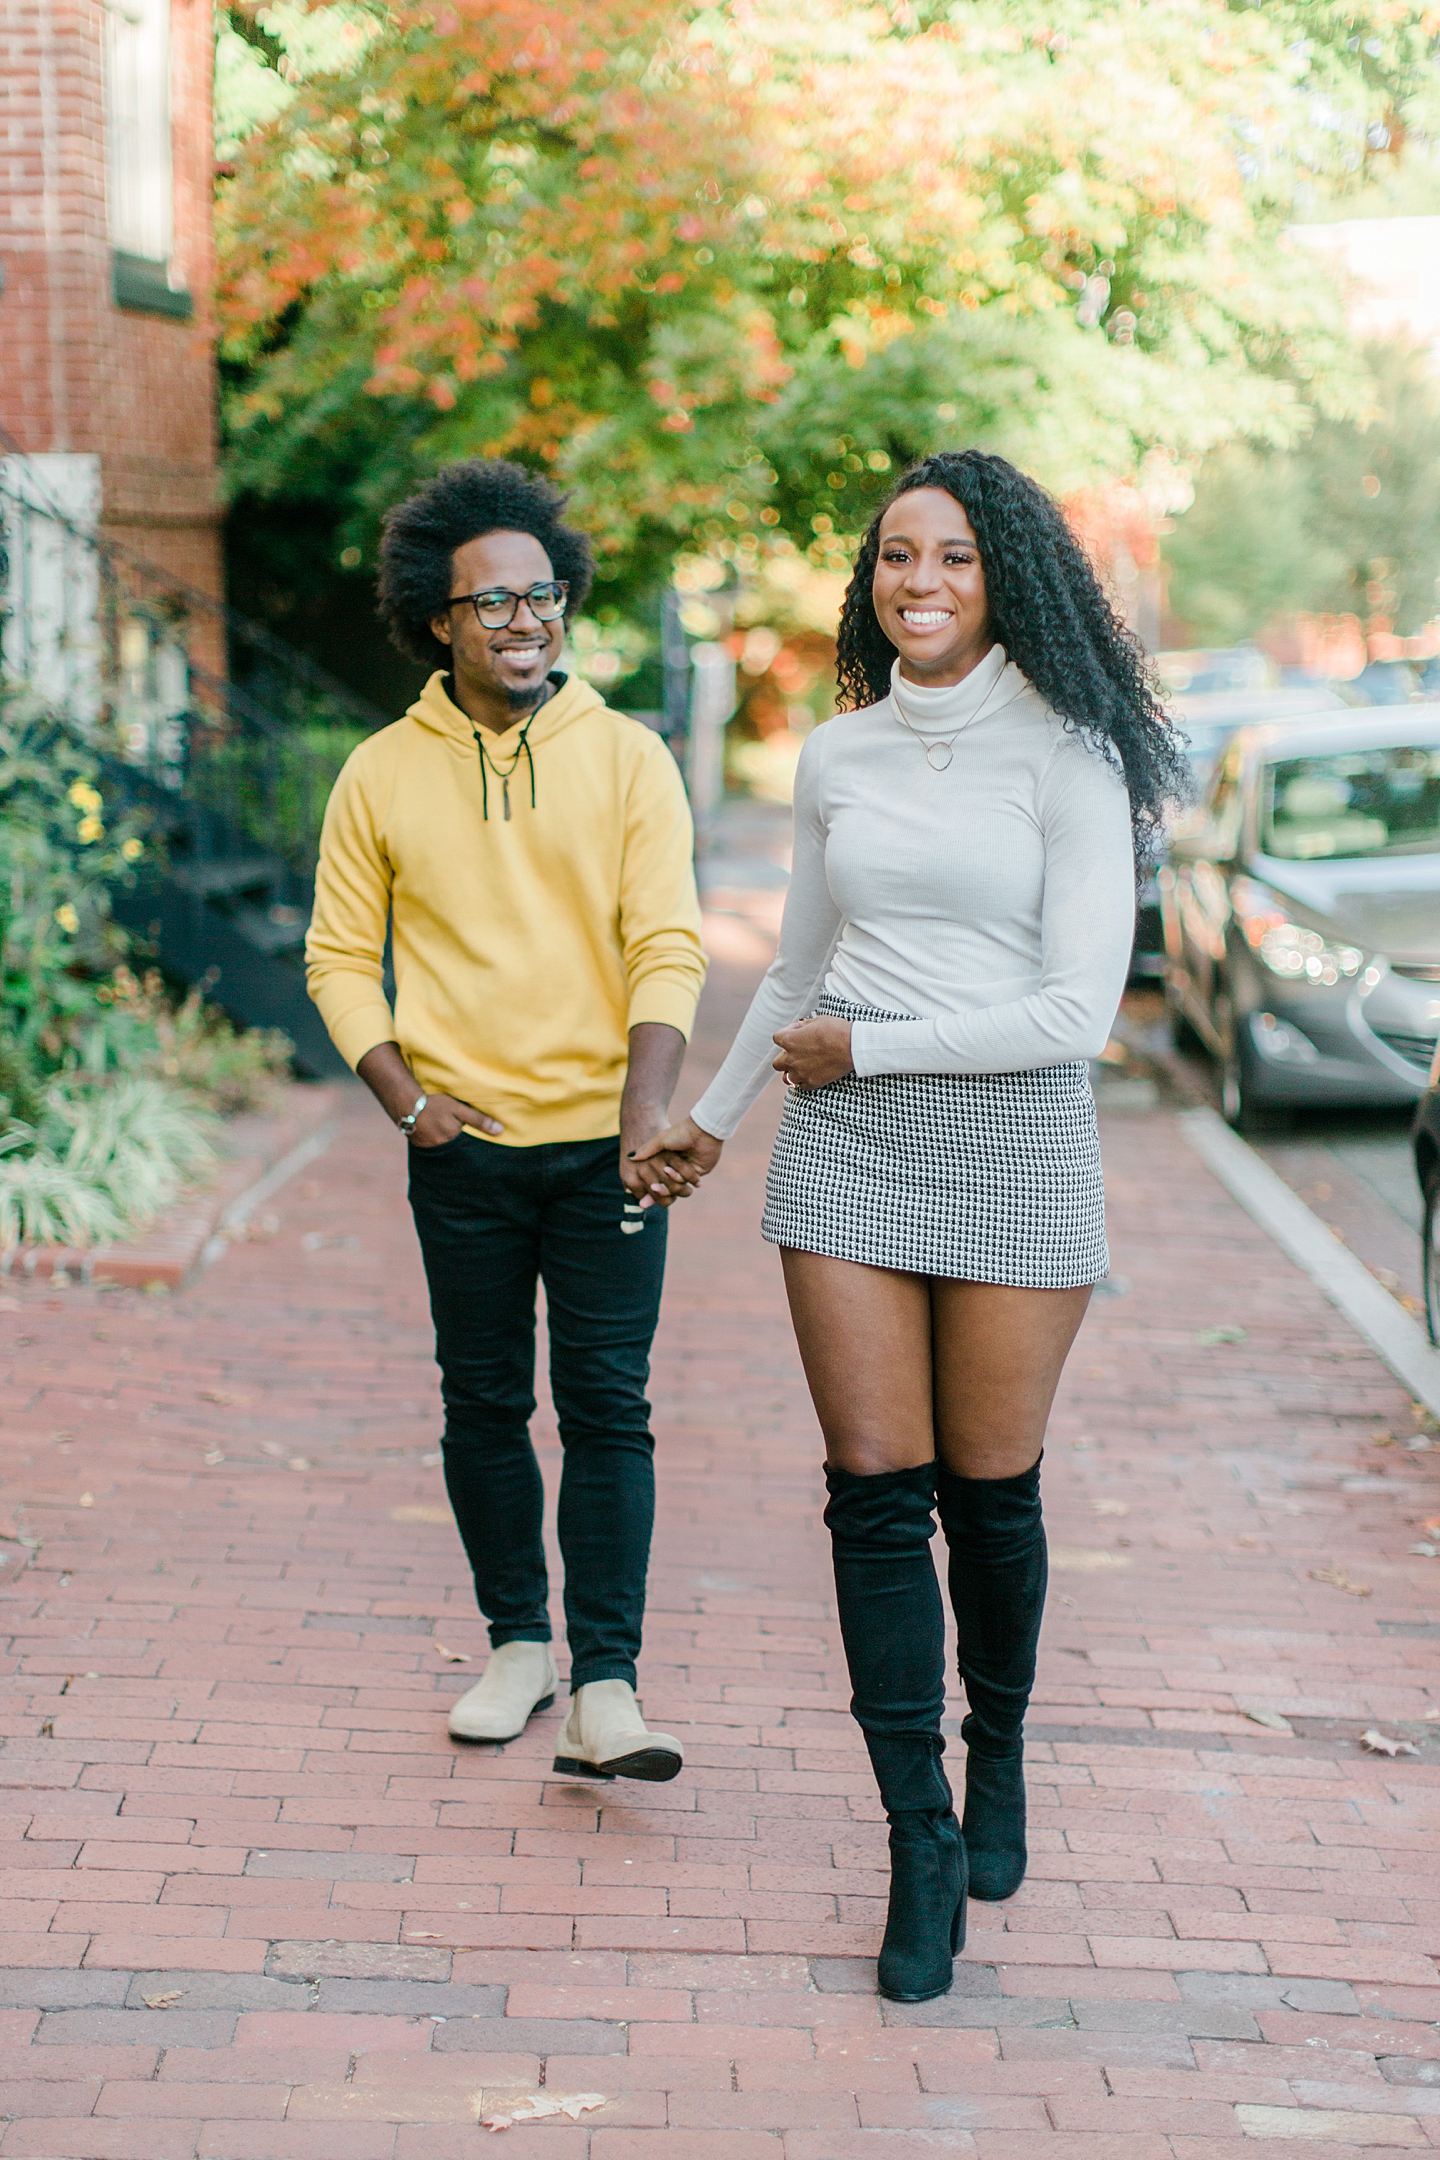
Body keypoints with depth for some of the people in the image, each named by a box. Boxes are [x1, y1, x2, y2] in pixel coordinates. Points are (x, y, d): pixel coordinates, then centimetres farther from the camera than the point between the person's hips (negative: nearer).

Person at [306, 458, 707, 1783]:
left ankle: (606, 1692, -6)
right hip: (464, 1149, 2)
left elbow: (668, 946, -7)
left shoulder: (626, 758, -1)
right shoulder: (382, 776, 3)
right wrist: (408, 1099, -6)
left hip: (605, 1140, -1)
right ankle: (520, 1644, 25)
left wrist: (647, 1113, -20)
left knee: (607, 1407, -5)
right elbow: (341, 956, 7)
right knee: (485, 1404, 10)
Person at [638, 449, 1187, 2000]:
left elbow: (1079, 1007, -12)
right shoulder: (836, 759, 9)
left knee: (989, 1490, 4)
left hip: (1016, 1138, -3)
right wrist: (713, 1113, 32)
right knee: (875, 1488, -3)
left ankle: (997, 1751, 31)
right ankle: (922, 1840, 3)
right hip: (846, 1147, 3)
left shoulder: (1067, 755, -6)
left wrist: (862, 1047, -7)